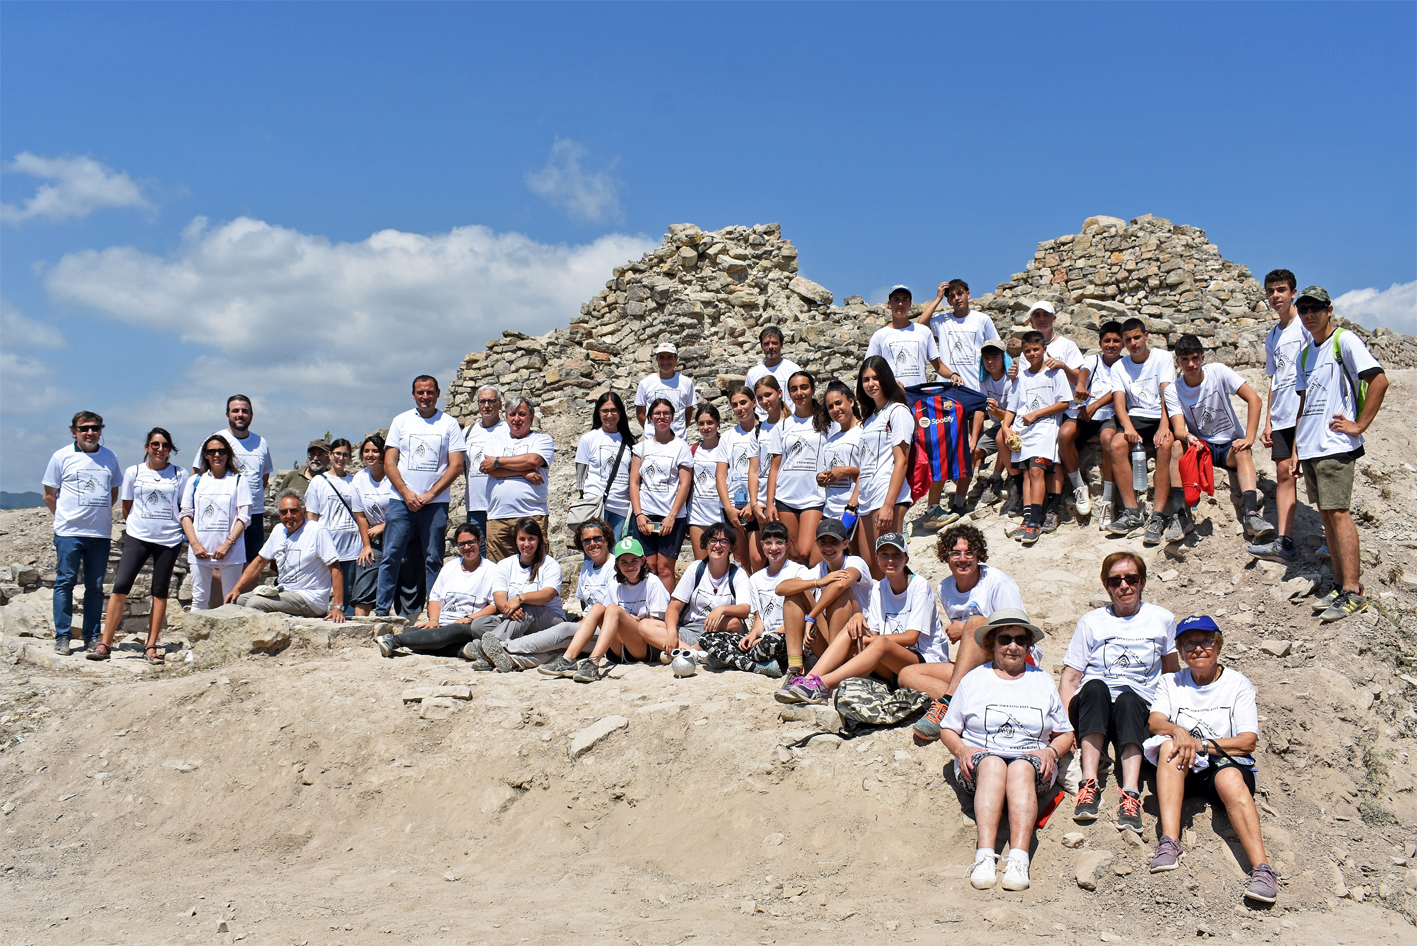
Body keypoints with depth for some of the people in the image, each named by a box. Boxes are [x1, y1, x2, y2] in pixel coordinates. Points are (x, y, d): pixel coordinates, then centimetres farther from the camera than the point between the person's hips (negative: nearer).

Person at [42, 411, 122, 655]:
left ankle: (93, 637, 12)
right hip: (69, 532, -3)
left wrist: (100, 513, 12)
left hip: (101, 533, 3)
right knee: (65, 582, -2)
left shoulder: (109, 457, 10)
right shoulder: (62, 456, 1)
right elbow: (49, 495, 6)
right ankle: (62, 637, 5)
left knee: (95, 587, 6)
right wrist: (67, 516, 5)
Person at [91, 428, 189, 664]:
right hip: (137, 537, 0)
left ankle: (151, 646, 9)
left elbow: (185, 509, 10)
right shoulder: (133, 473, 7)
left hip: (169, 539, 0)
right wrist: (136, 525, 12)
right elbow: (127, 508, 13)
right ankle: (105, 643, -4)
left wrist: (185, 530, 1)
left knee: (160, 591, 3)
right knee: (121, 586, -10)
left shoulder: (180, 475, 6)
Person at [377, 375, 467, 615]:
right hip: (401, 499, 1)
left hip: (436, 502, -1)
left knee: (434, 559, 2)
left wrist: (430, 494, -9)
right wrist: (406, 493, -7)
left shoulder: (449, 424, 6)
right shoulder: (401, 421, 9)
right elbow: (389, 462, 5)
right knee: (391, 555, -3)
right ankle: (381, 609, 3)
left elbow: (456, 465, 0)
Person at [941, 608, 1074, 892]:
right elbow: (948, 729, 16)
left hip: (1032, 764, 1)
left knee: (1021, 768, -36)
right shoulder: (974, 679, 16)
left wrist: (1051, 751, -2)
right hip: (980, 759, 0)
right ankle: (984, 856, -49)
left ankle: (1019, 859, -50)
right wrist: (961, 749, -7)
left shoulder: (1043, 680, 21)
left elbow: (1065, 733, 21)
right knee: (993, 764, -37)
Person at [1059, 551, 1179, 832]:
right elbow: (1069, 679, 7)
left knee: (1127, 697, -36)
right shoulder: (1091, 622, 13)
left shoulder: (1162, 619, 15)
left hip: (1140, 707, 0)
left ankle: (1131, 794, -51)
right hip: (1092, 706, 0)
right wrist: (1066, 723, -9)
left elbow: (1171, 675, 24)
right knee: (1095, 686, -35)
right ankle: (1089, 783, -45)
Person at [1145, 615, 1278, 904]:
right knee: (1170, 745, -31)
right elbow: (1155, 722, -4)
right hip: (1184, 771, 2)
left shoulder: (1238, 684, 7)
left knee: (1229, 778, -36)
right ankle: (1170, 842, -42)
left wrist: (1201, 744, -16)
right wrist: (1178, 731, -27)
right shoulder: (1170, 683, 15)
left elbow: (1248, 741, -3)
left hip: (1228, 764, -2)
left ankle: (1262, 869, -48)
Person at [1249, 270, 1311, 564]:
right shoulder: (1272, 336, 20)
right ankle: (1284, 542, -4)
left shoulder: (1306, 325, -1)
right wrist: (1268, 422, 15)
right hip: (1282, 417, 7)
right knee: (1284, 473, 0)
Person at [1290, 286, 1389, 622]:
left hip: (1336, 444, -8)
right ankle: (1340, 583, 14)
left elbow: (1379, 380, -13)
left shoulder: (1345, 341, -5)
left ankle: (1352, 591, -12)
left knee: (1338, 512, -13)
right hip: (1310, 446, 8)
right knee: (1326, 513, 9)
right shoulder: (1305, 354, 19)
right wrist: (1295, 448, 17)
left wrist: (1359, 425, -13)